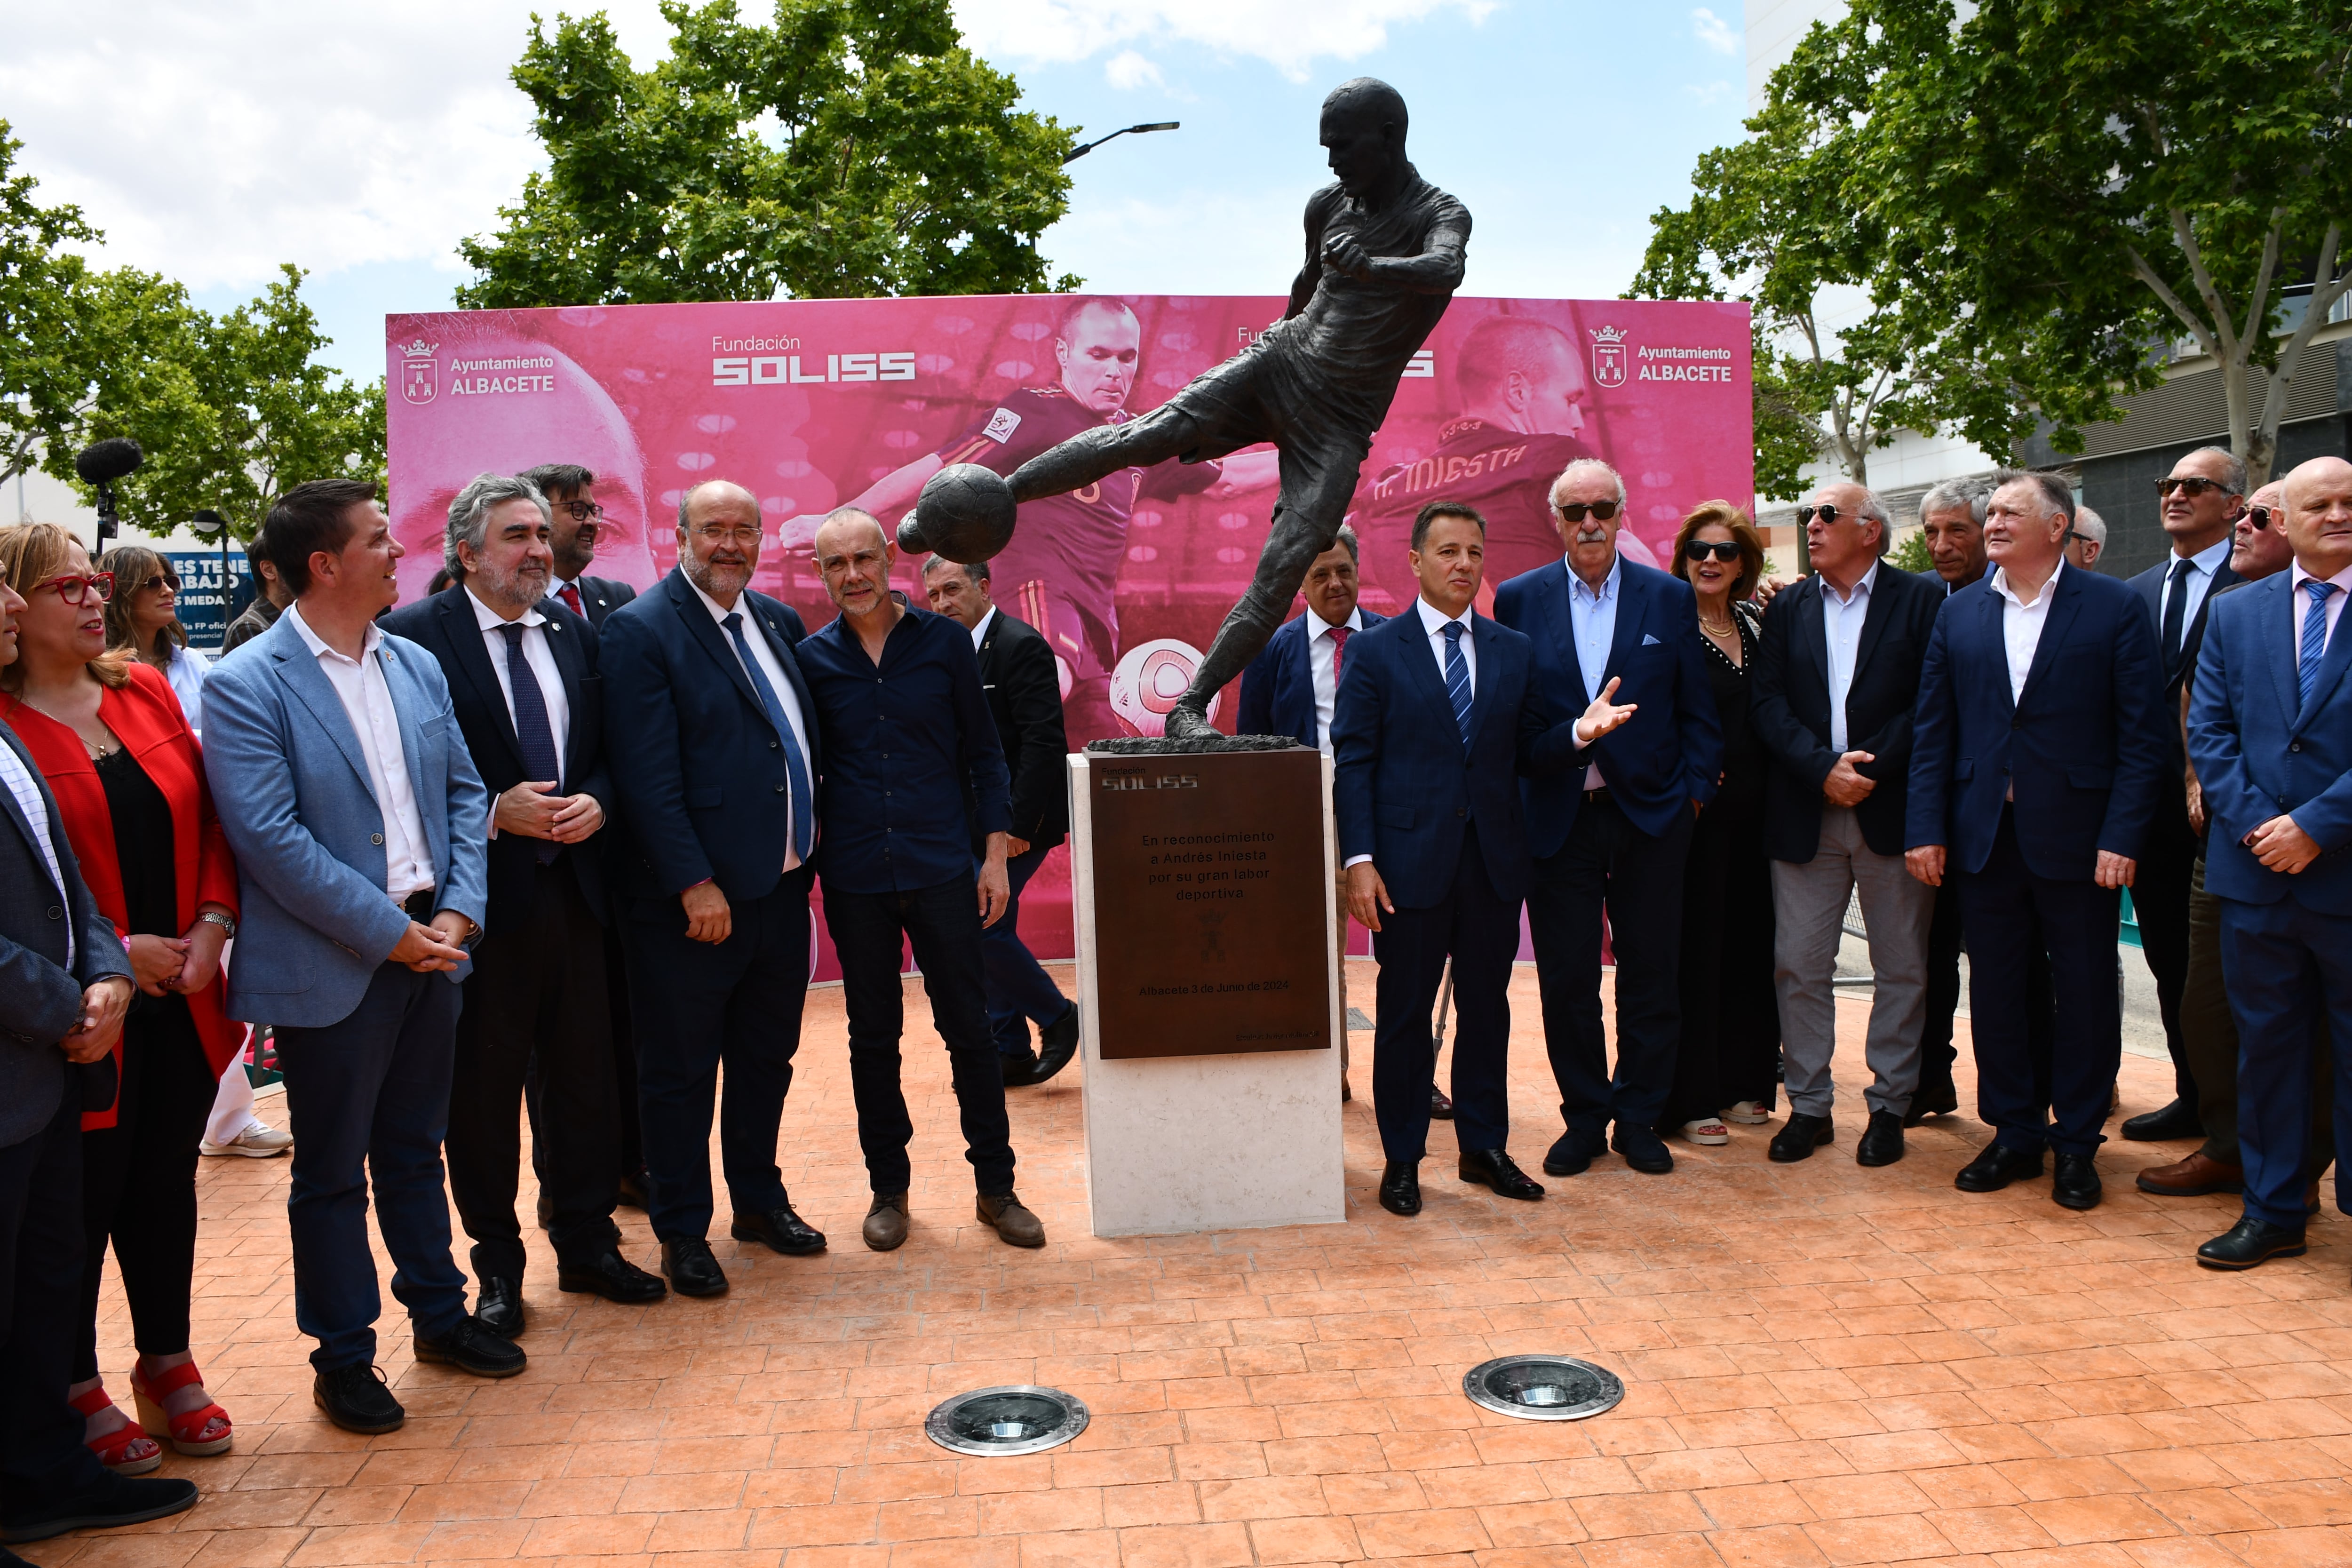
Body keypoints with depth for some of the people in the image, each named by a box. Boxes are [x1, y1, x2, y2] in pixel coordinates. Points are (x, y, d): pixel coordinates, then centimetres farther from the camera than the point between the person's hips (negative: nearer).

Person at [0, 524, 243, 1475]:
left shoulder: (146, 692, 8)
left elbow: (208, 817, 8)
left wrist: (213, 925, -5)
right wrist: (116, 953, -15)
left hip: (184, 996, 5)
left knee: (167, 1180, 15)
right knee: (83, 1197, 7)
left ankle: (168, 1364, 30)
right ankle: (77, 1388, 24)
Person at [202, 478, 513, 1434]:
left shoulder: (417, 666, 8)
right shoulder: (247, 686, -12)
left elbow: (464, 792, 8)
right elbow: (271, 838, -18)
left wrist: (457, 910, -5)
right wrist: (390, 933, -17)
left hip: (429, 949, 6)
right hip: (331, 970, -6)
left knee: (415, 1148, 20)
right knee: (332, 1171, 9)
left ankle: (439, 1316, 34)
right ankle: (343, 1359, 23)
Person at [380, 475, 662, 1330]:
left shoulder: (575, 632, 10)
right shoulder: (415, 637, -7)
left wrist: (595, 801, -6)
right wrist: (497, 811, -19)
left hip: (574, 887, 5)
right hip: (483, 896, -5)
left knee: (584, 1075, 12)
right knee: (483, 1083, 8)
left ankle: (587, 1242, 28)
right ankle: (497, 1261, 24)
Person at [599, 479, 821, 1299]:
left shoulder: (779, 622, 10)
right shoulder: (640, 630, -11)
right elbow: (648, 773, -16)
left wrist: (811, 846, 8)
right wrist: (695, 883, -19)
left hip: (782, 885, 7)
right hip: (691, 898, -7)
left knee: (766, 1057, 19)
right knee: (681, 1073, 7)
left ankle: (760, 1200, 35)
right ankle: (682, 1231, 22)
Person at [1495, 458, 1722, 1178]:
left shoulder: (1670, 597, 5)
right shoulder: (1519, 599, 4)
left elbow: (1698, 712, 6)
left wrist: (1694, 793, -2)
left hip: (1650, 817, 1)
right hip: (1557, 819, 0)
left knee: (1651, 976, 8)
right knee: (1566, 979, 5)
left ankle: (1639, 1118, 23)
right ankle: (1584, 1119, 21)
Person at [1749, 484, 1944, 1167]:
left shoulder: (1924, 600, 2)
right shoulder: (1787, 608, 11)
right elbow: (1768, 704, 2)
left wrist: (1871, 767, -15)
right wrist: (1823, 768, -12)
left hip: (1894, 810, -2)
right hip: (1805, 815, 3)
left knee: (1901, 968, 6)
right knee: (1798, 966, 4)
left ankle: (1889, 1105, 18)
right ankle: (1809, 1104, 15)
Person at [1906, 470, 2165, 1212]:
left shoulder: (2113, 607, -2)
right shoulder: (1959, 612, 8)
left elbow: (2141, 732, -5)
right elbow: (1932, 729, 7)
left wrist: (2122, 836, -12)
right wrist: (1926, 828, -1)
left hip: (2076, 836, -3)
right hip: (1985, 836, 3)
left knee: (2086, 995, 6)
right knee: (1994, 992, 9)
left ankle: (2076, 1143, 20)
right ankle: (2013, 1134, 23)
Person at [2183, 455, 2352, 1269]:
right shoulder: (2234, 614, 9)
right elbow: (2208, 731, 4)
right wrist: (2256, 824, -8)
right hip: (2256, 871, 3)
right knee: (2267, 1044, 11)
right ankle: (2272, 1211, 22)